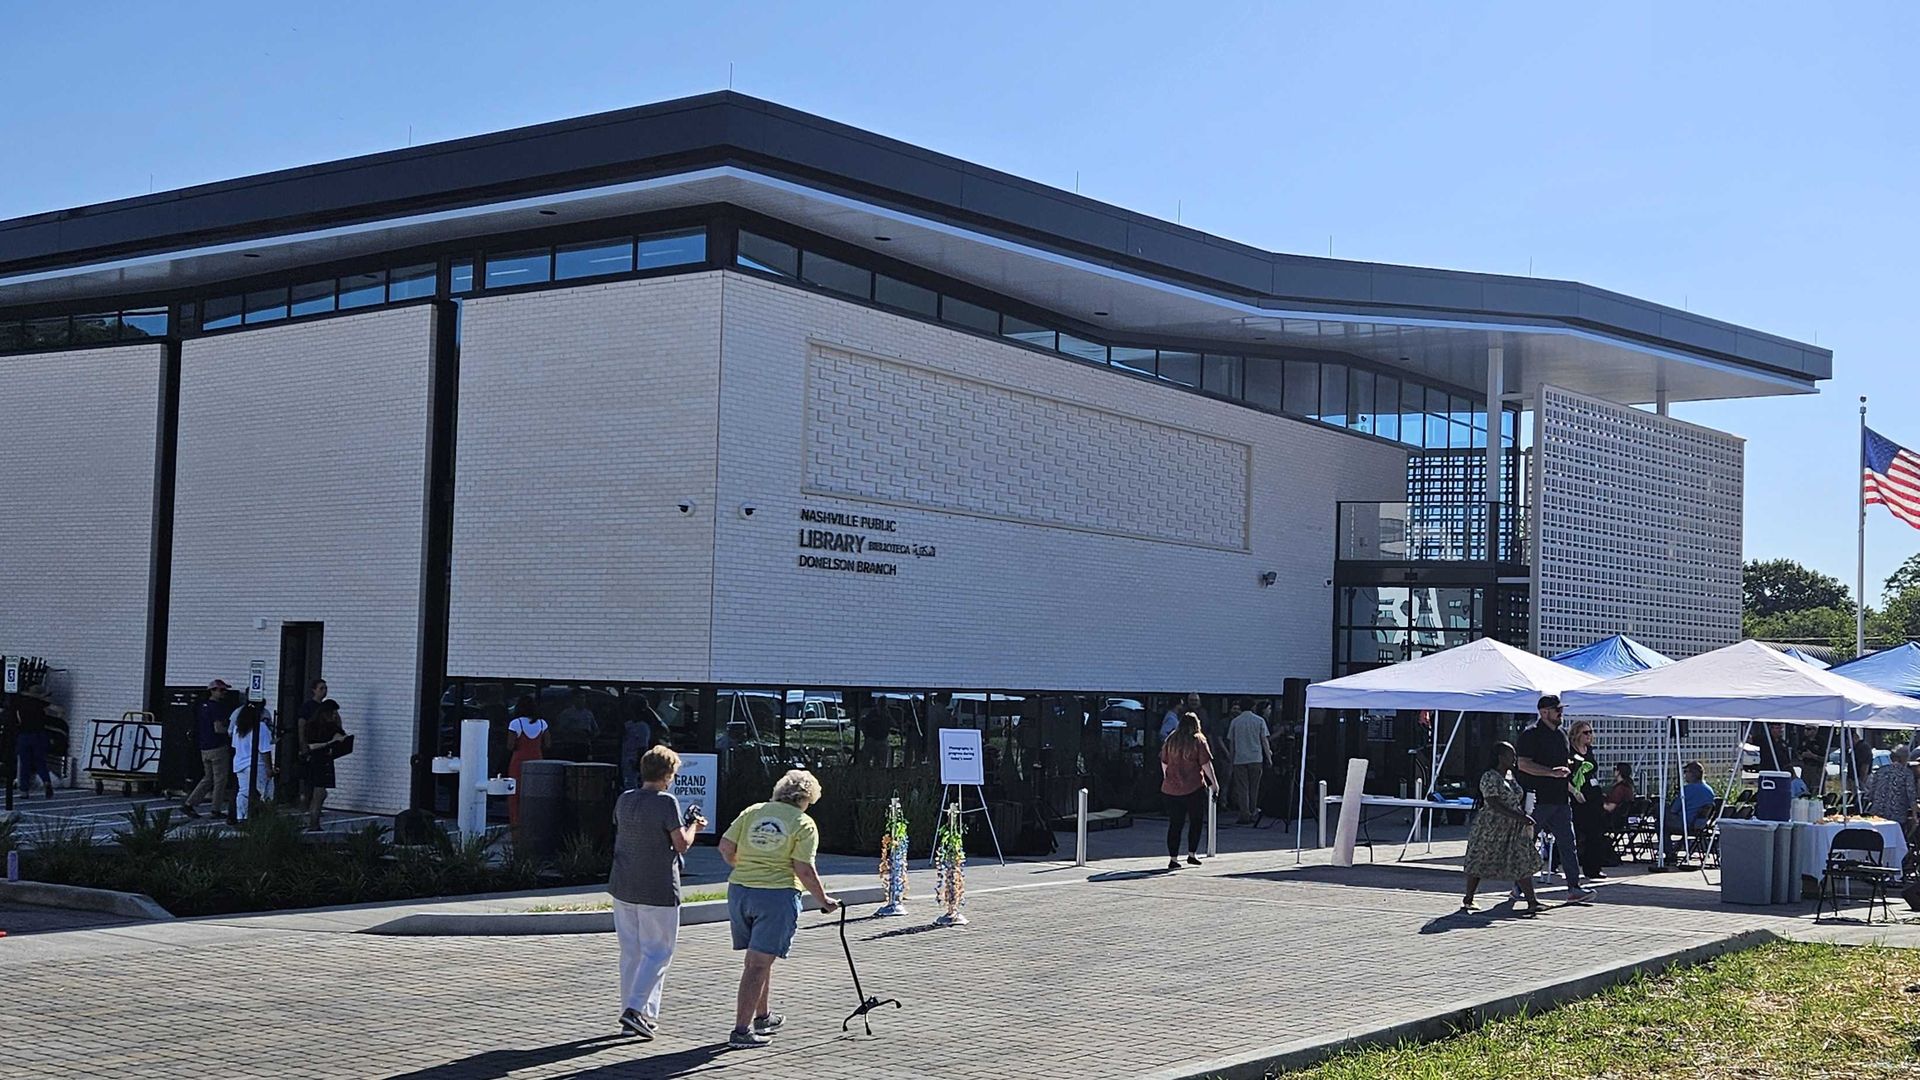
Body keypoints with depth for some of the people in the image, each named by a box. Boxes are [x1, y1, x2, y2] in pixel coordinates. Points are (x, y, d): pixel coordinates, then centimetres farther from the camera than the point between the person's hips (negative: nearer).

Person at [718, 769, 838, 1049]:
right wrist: (823, 900, 1)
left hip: (738, 889, 5)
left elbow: (725, 847, 5)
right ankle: (741, 1031, -4)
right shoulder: (804, 823, -4)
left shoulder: (752, 812, 9)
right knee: (758, 964, -3)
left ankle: (762, 1016, 35)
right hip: (777, 894, -5)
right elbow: (804, 869, -11)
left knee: (758, 961, 21)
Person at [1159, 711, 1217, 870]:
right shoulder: (1198, 741, -6)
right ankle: (1192, 854, 12)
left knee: (1174, 824, 6)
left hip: (1171, 788, 4)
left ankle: (1173, 858, 2)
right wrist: (1213, 781, 2)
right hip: (1194, 788, -3)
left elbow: (1164, 763, 12)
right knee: (1196, 821, 13)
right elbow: (1206, 763, -7)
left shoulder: (1170, 740, 6)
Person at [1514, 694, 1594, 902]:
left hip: (1559, 799, 7)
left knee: (1568, 843, 0)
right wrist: (1552, 772, -23)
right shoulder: (1530, 734, -8)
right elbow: (1523, 764, -18)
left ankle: (1574, 887, -1)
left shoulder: (1561, 735, 17)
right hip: (1537, 799, -7)